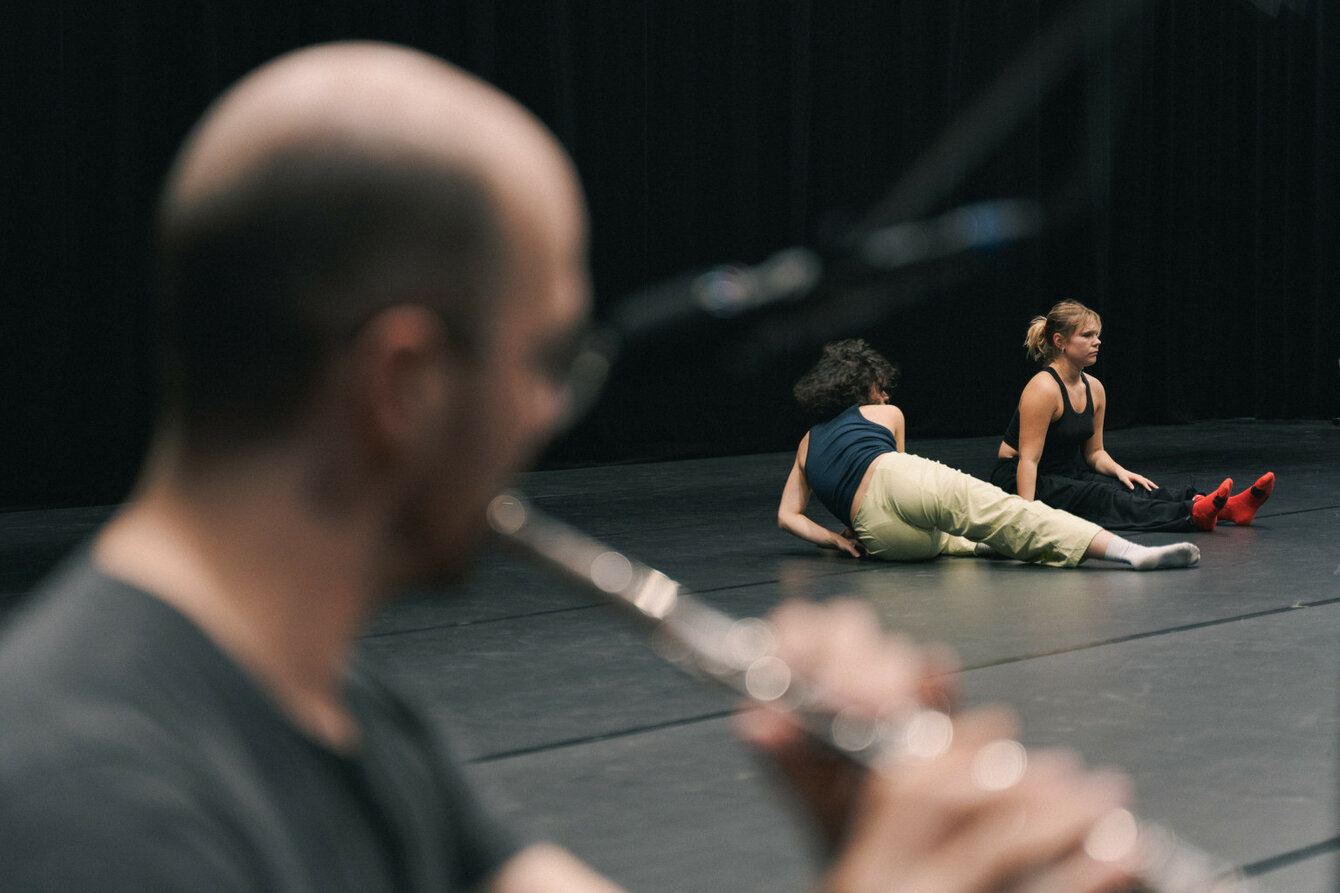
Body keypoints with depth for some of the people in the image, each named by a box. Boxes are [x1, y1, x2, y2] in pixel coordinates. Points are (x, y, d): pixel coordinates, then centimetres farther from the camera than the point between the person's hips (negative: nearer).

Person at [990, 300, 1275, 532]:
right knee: (1101, 497, -31)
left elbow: (1094, 452, 15)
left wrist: (1119, 471, -6)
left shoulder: (1094, 389, 6)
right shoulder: (1043, 389, -20)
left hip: (1066, 475, 8)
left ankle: (1229, 507, -37)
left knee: (1131, 488, -17)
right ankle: (1191, 515, -54)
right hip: (1017, 482, -8)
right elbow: (1028, 458, -25)